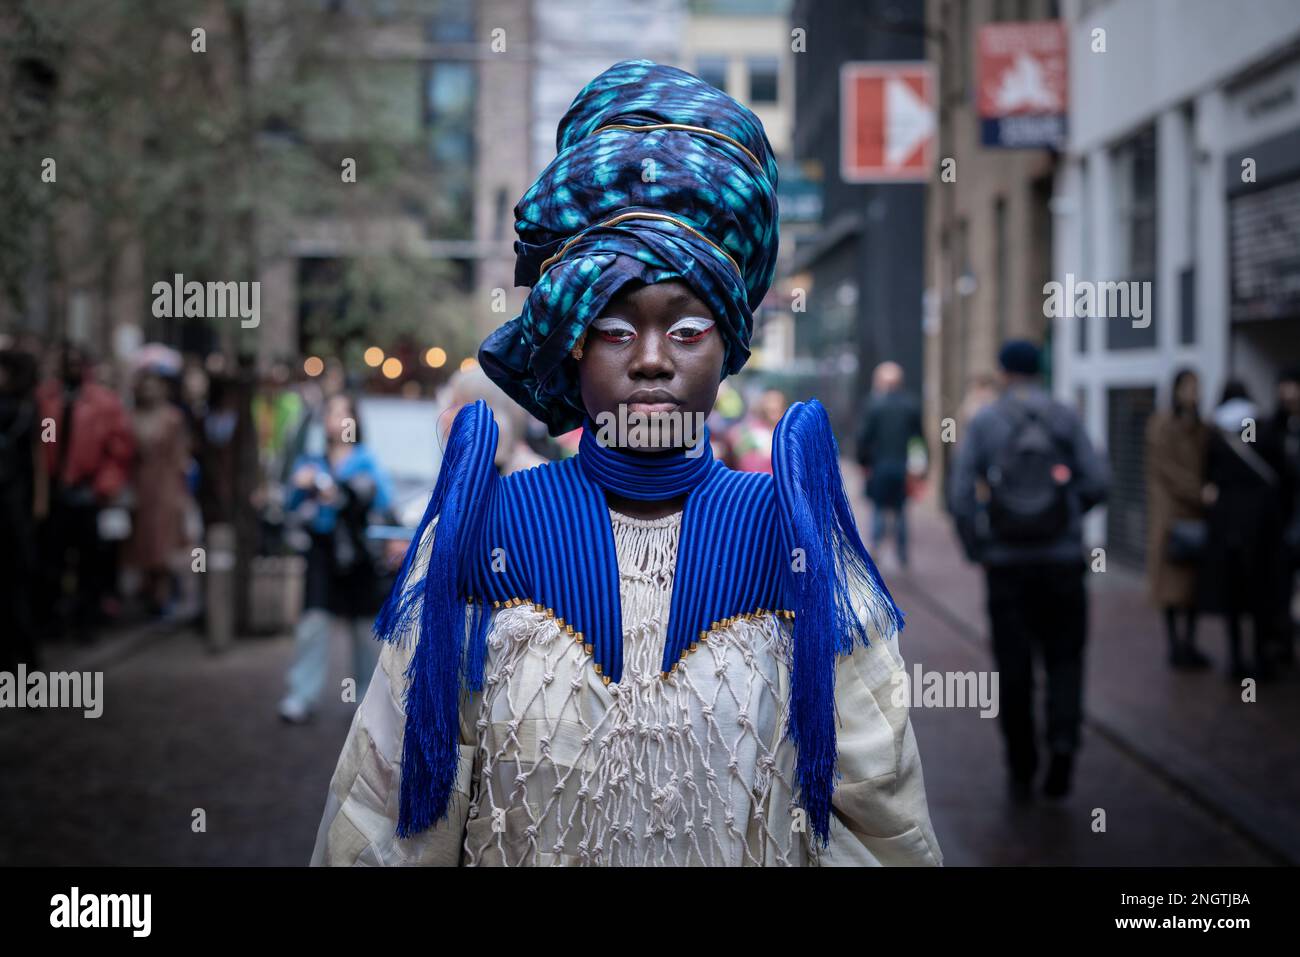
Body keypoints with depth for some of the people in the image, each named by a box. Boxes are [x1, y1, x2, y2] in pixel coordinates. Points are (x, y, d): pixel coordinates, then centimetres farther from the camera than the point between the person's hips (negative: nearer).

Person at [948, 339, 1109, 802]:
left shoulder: (983, 422, -1)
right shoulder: (1065, 419, 1)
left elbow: (961, 494, -7)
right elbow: (1097, 481, -4)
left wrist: (975, 547, 4)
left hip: (1006, 561, 0)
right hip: (1062, 558, 0)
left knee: (1013, 665, 8)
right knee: (1064, 655, 11)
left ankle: (1021, 771, 14)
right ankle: (1063, 736, -14)